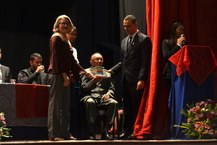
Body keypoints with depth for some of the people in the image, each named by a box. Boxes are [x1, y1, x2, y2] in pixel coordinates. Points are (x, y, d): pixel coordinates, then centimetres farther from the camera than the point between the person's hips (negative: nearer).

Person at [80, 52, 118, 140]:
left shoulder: (107, 73, 26)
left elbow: (112, 88, 19)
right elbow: (83, 88, 3)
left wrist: (108, 94, -5)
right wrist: (93, 81, -15)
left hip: (103, 97, 3)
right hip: (90, 96, -3)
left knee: (114, 103, -30)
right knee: (90, 102, -39)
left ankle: (105, 131, -27)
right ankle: (91, 132, -34)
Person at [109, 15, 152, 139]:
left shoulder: (144, 39, -4)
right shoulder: (124, 41, 19)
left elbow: (145, 62, -11)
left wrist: (141, 79, -19)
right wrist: (111, 70, 8)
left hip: (136, 80, -7)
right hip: (125, 79, 7)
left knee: (136, 107, -6)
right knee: (127, 107, 8)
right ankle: (127, 132, 13)